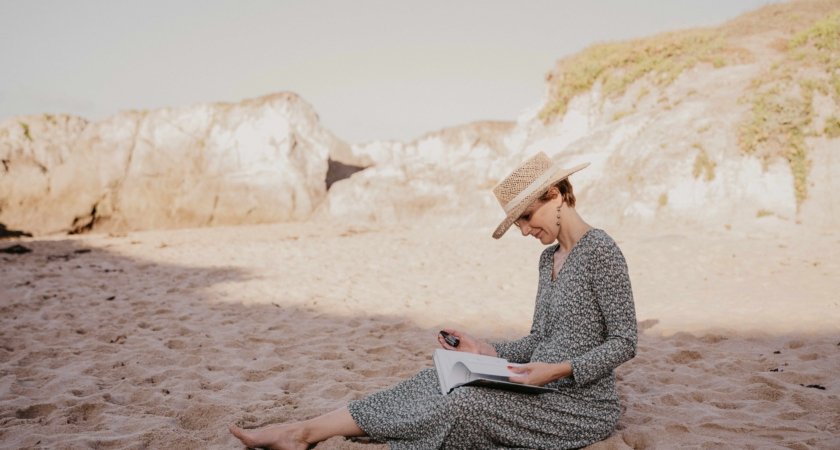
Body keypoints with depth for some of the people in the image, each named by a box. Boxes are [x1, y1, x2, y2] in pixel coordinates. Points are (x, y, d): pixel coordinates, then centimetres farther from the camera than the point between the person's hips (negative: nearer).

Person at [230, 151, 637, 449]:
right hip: (546, 391, 7)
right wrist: (488, 352, -1)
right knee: (438, 379, -9)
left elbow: (624, 342, -15)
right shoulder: (549, 257, 11)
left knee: (463, 402, -22)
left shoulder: (600, 251, -14)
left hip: (583, 402, -7)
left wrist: (560, 370, -24)